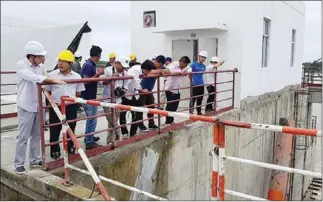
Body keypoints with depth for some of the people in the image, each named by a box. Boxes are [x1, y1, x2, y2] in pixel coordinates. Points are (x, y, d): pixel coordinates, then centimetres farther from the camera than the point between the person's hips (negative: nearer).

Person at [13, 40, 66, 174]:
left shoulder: (40, 67, 4)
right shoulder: (21, 66, -13)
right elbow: (35, 78, -28)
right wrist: (54, 80, -33)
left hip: (39, 106, 6)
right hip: (26, 107, -6)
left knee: (36, 134, 14)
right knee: (23, 136, 1)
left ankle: (35, 160, 27)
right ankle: (18, 163, 14)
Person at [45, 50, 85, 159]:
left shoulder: (76, 76, 0)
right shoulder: (51, 75, -4)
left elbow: (78, 93, 10)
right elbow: (47, 92, 4)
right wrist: (53, 102, -6)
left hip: (71, 107, 1)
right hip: (55, 107, -1)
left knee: (71, 130, 13)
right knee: (54, 131, 5)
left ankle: (71, 149, 29)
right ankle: (55, 152, 20)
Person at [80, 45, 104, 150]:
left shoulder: (89, 64, 9)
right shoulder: (89, 65, -19)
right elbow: (85, 81, -23)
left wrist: (97, 74, 14)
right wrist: (98, 74, -20)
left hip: (88, 96, 10)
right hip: (89, 97, -10)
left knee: (90, 118, 22)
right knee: (92, 119, -1)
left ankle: (89, 137, 35)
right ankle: (89, 142, 7)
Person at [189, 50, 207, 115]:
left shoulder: (203, 66, 9)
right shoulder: (193, 65, -10)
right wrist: (192, 81, -11)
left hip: (201, 85, 6)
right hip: (194, 85, -6)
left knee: (200, 99, 13)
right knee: (193, 99, -1)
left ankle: (199, 112, 25)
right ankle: (191, 112, 7)